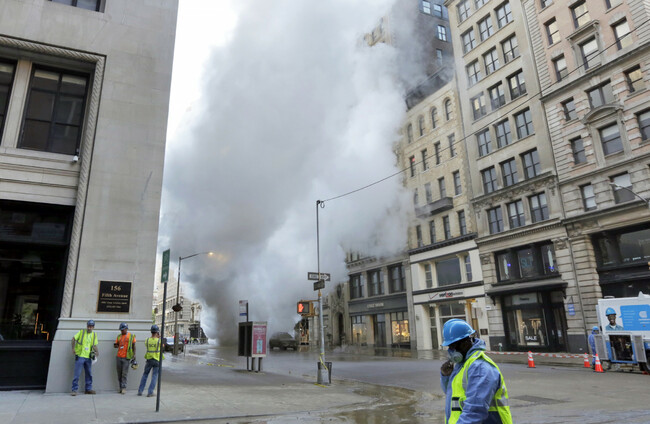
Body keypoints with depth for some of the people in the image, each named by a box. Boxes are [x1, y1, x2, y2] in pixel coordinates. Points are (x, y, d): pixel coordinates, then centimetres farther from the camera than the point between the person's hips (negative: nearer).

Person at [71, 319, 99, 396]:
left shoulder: (94, 335, 8)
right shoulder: (82, 332, -1)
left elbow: (94, 345, 10)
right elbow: (74, 339, 3)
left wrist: (97, 351, -8)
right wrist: (73, 348, -9)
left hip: (88, 357, 4)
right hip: (80, 356, -4)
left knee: (89, 374, 10)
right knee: (77, 374, -5)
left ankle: (88, 389, 19)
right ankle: (74, 389, 4)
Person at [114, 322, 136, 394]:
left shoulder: (131, 336, 0)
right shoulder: (119, 336, 12)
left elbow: (134, 347, 3)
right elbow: (116, 345, 14)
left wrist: (134, 356, -3)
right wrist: (115, 345, -10)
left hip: (126, 357, -4)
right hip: (118, 357, 4)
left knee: (124, 374, -7)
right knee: (119, 373, 6)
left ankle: (124, 388, -5)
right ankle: (121, 387, 13)